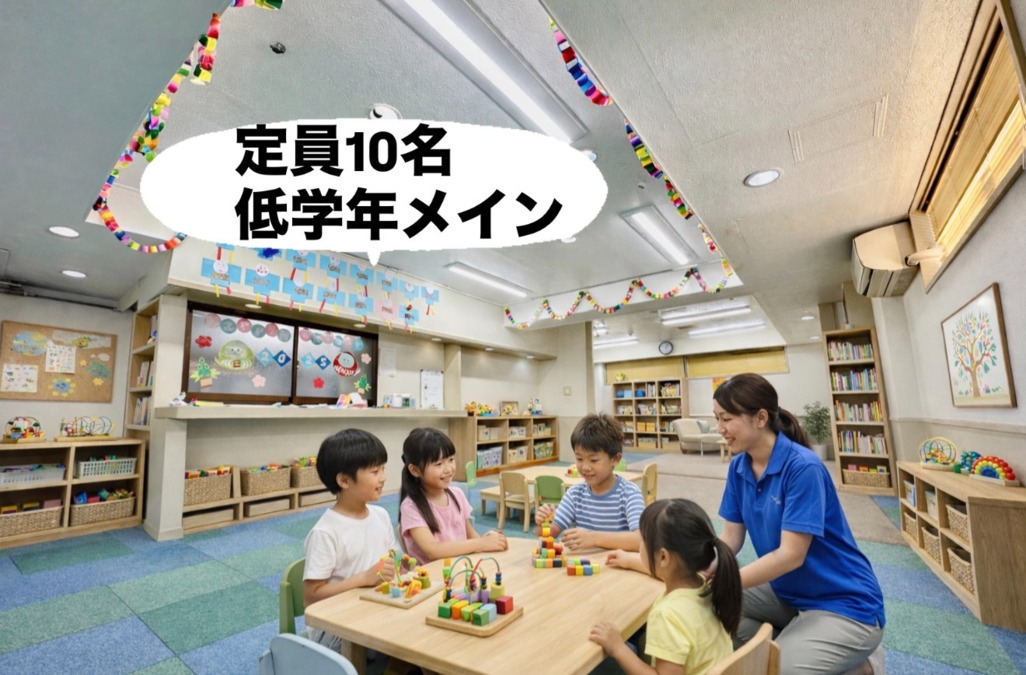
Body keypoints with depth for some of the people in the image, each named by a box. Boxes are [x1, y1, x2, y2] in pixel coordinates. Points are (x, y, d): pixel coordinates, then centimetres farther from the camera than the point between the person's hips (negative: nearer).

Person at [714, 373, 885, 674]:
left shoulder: (803, 467, -25)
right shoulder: (738, 467, -4)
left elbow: (791, 555, -27)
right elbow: (731, 537, -3)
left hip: (844, 605, -6)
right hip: (786, 593, 6)